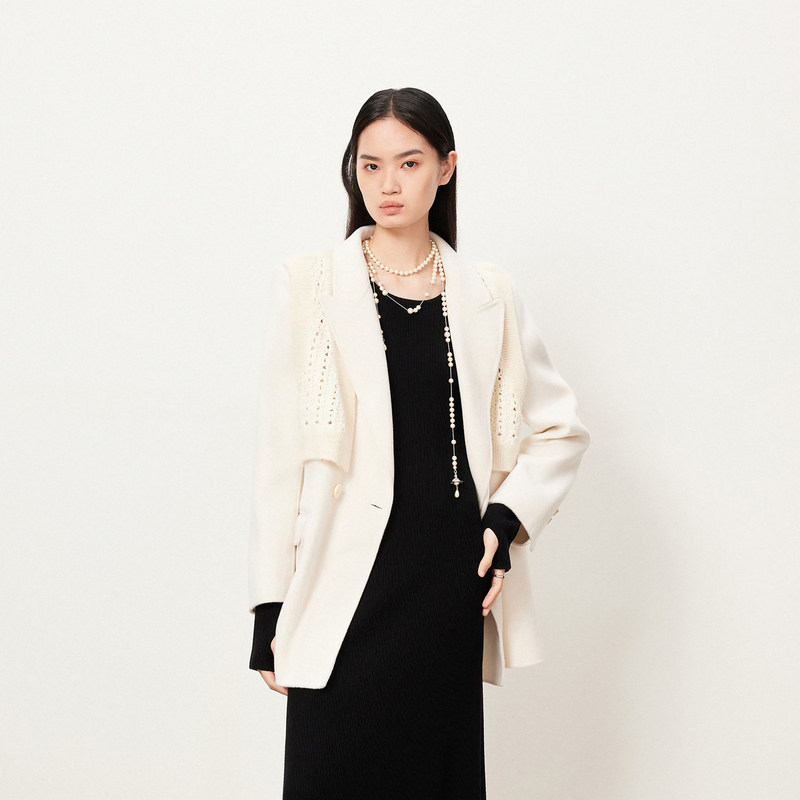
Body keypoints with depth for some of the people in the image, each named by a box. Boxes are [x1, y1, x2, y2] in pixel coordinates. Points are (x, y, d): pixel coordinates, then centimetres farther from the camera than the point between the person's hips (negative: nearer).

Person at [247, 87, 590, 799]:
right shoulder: (309, 286, 3)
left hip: (453, 585, 2)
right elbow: (280, 449, 1)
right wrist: (271, 608, -3)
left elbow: (560, 428, 15)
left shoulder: (489, 297, 9)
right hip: (346, 586, -2)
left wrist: (506, 518, -2)